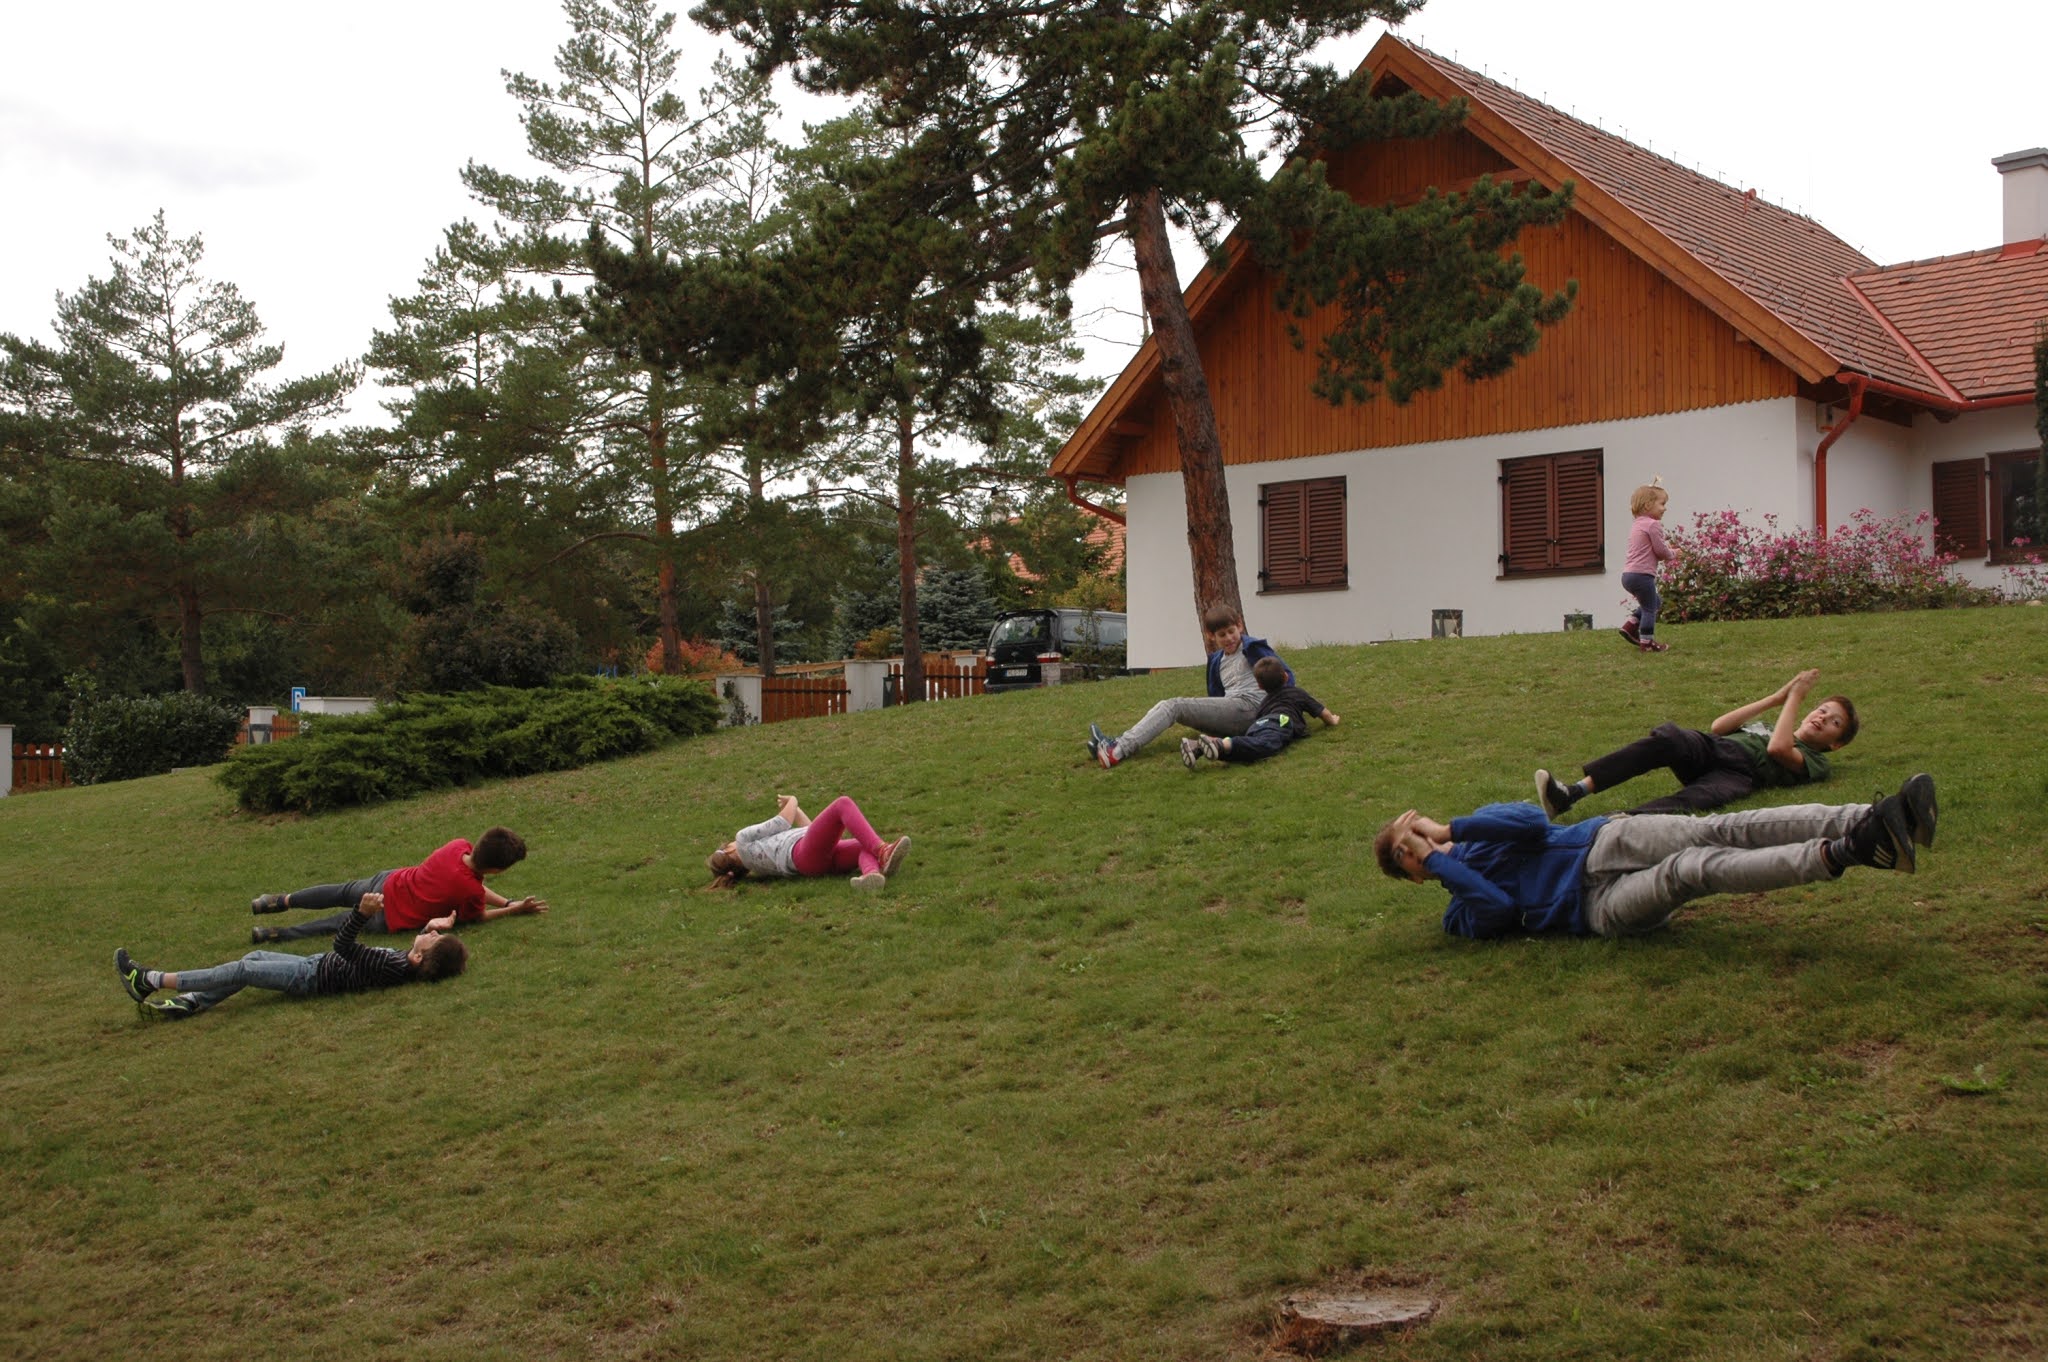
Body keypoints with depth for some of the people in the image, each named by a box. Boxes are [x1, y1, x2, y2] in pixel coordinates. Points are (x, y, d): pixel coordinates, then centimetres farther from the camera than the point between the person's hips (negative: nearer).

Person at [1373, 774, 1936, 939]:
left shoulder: (1477, 828, 22)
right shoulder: (1462, 916, 13)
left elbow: (1535, 824, 2)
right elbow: (1501, 908, -10)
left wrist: (1450, 828, 3)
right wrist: (1439, 862, -5)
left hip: (1602, 847, 4)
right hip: (1598, 909, -4)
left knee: (1716, 832, -24)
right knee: (1697, 869, -31)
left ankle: (1866, 822, -38)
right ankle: (1843, 854, -48)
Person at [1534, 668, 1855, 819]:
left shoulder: (1816, 763, 21)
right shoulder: (1769, 728, 42)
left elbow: (1777, 748, -1)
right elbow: (1719, 726, 24)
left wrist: (1795, 696, 11)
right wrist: (1775, 697, 26)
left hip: (1740, 771, -4)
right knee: (1667, 738, -30)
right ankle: (1572, 793, -48)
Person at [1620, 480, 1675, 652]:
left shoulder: (1637, 525, 19)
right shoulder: (1653, 524, -12)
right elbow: (1660, 550, -12)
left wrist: (1666, 552, 14)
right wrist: (1672, 555, 8)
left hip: (1629, 574, 10)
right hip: (1642, 574, -10)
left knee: (1654, 602, 23)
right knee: (1650, 608, 1)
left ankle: (1630, 626, 17)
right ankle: (1647, 642, 4)